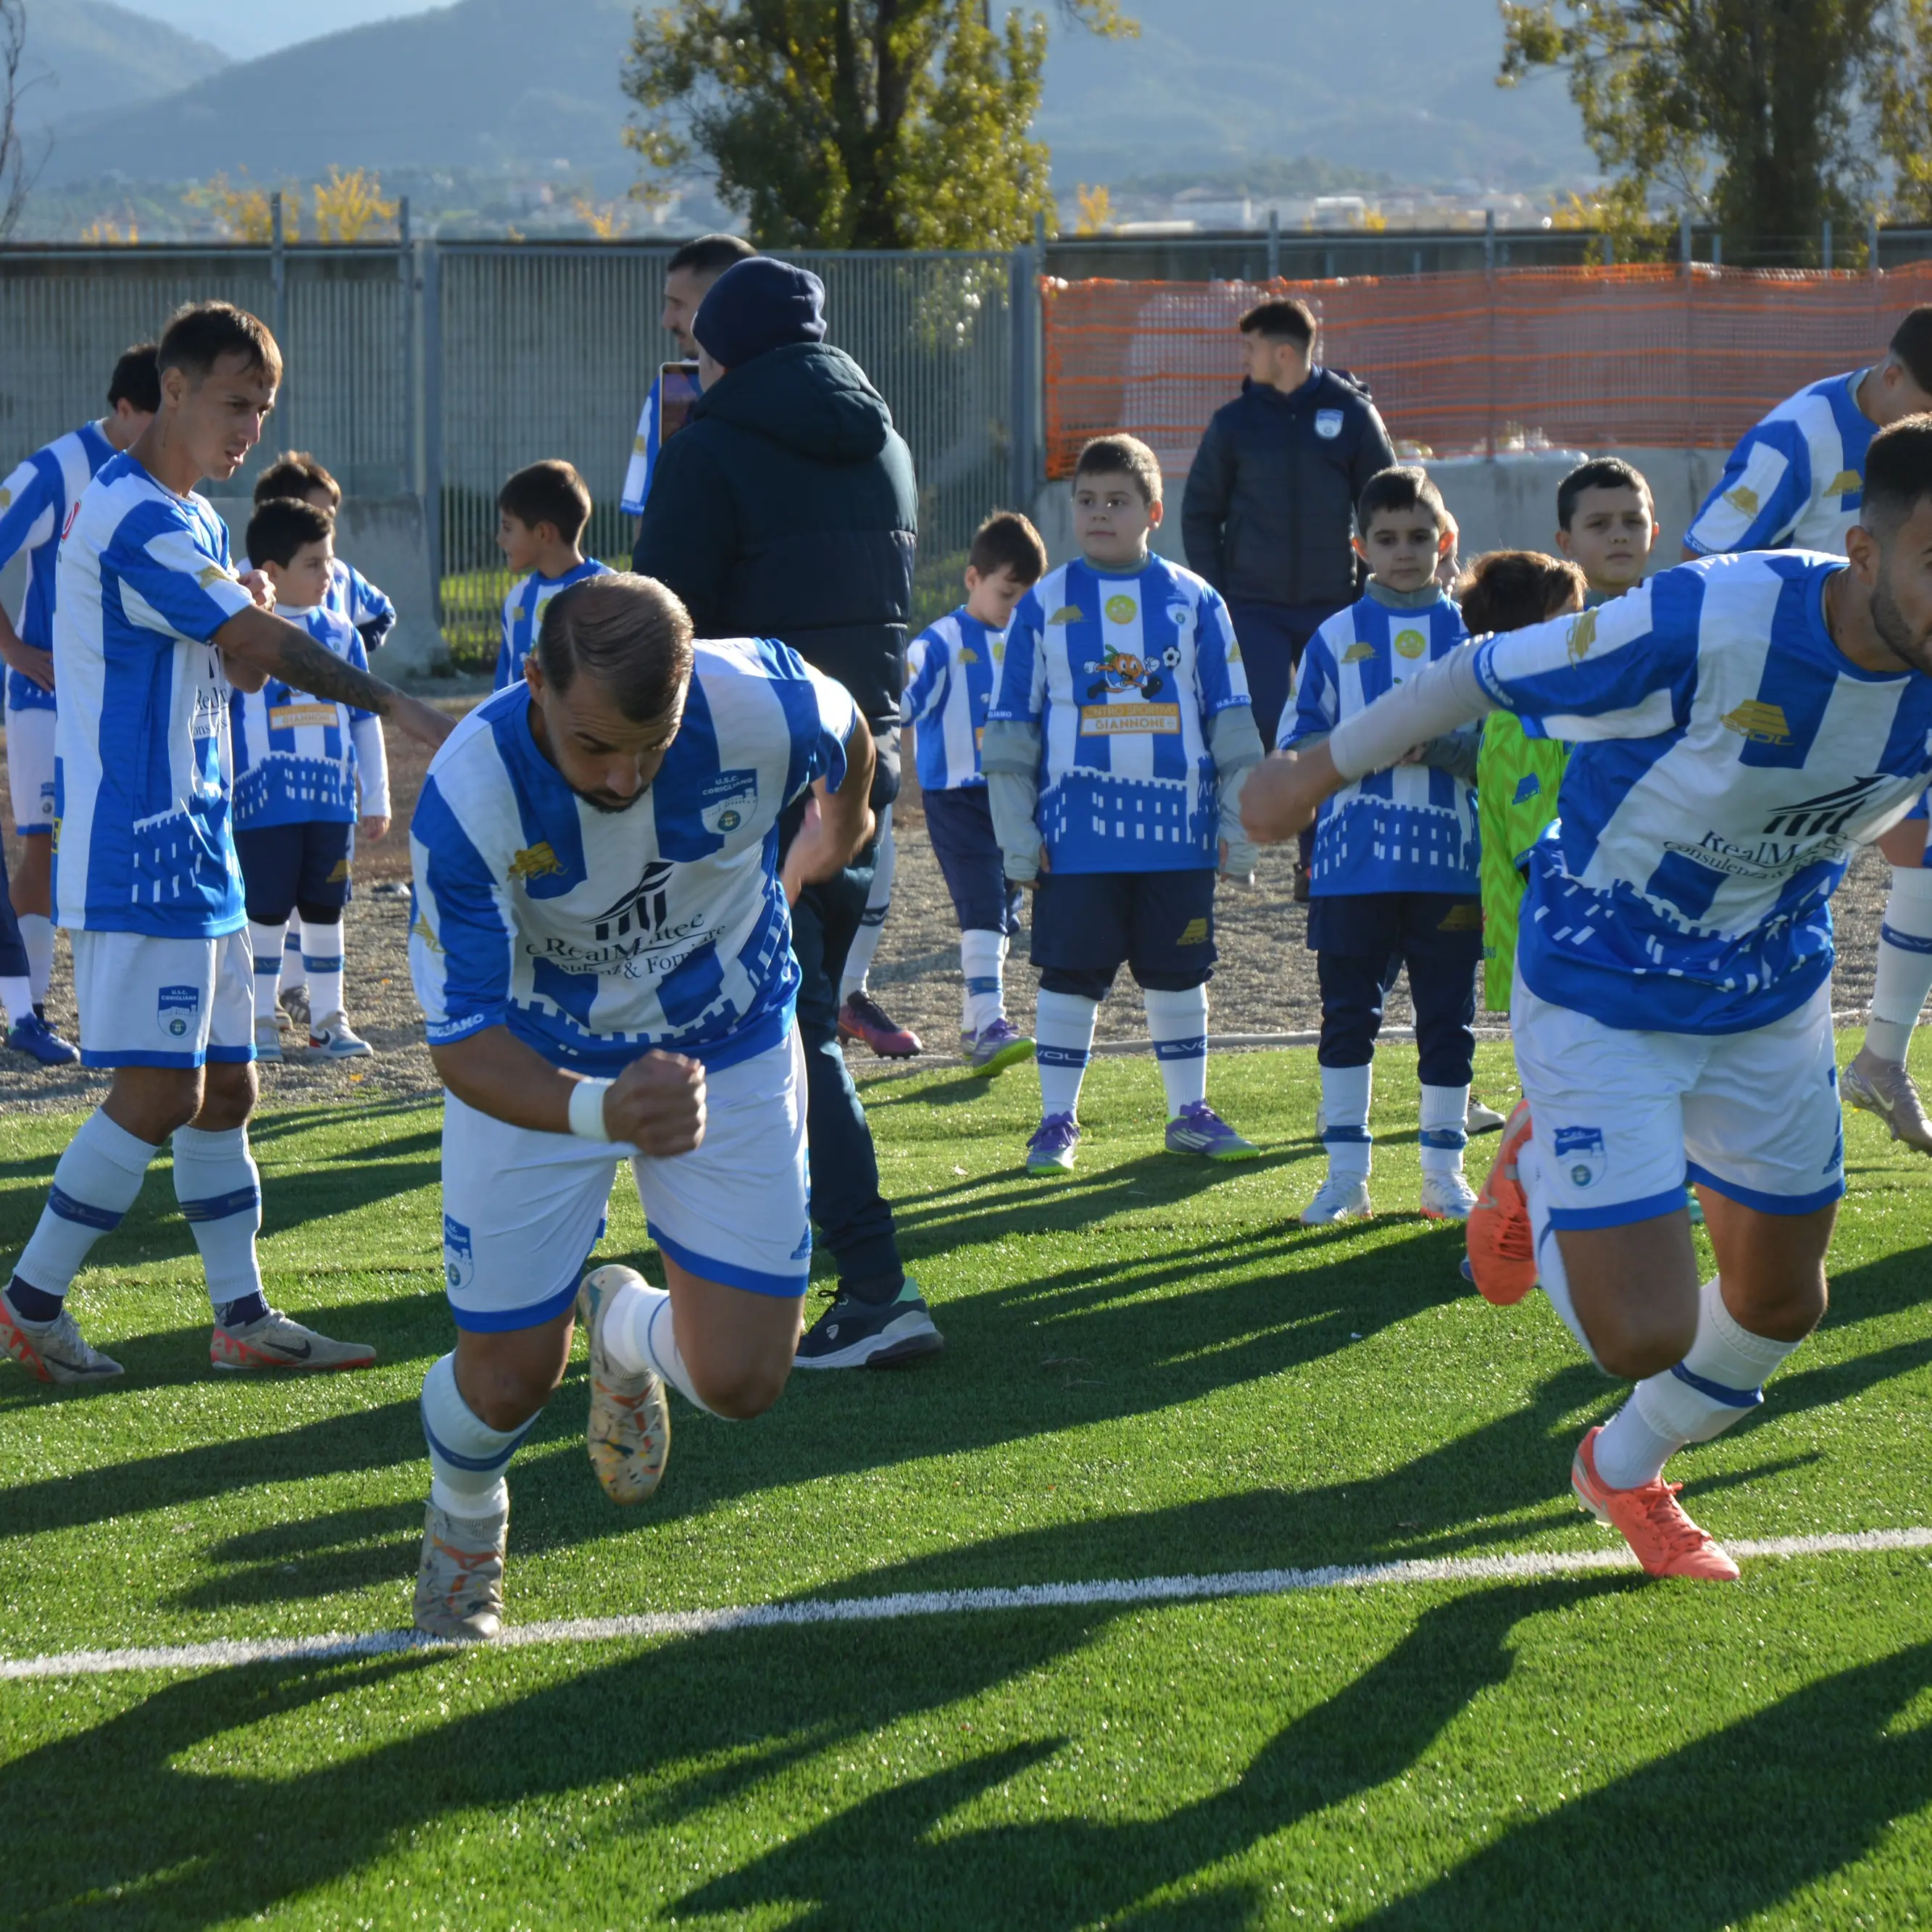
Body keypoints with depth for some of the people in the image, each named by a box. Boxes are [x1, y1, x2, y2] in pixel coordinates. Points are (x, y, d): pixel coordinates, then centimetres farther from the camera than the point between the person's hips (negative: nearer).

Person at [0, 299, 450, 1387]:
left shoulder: (195, 520, 17)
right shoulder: (135, 520, -16)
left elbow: (238, 664, 22)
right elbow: (263, 645, -21)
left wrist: (249, 613, 0)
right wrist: (394, 706, -20)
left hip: (197, 847, 10)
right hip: (140, 853, -10)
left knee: (226, 1087, 9)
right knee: (160, 1089, -11)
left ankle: (244, 1319, 12)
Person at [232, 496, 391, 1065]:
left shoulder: (340, 635, 7)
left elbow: (365, 719, 13)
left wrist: (376, 797, 12)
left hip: (331, 801, 4)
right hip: (264, 804, -4)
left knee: (325, 911, 8)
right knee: (265, 912, 2)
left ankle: (329, 1019, 16)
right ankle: (261, 1022, 12)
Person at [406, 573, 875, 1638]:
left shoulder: (765, 704, -30)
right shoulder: (468, 797, -34)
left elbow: (848, 740, -3)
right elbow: (462, 1039, -34)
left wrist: (833, 844, 20)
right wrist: (600, 1112, -54)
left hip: (728, 1046, 2)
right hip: (538, 1069, -1)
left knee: (741, 1380, -6)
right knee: (505, 1382, 1)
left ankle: (626, 1327, 32)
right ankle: (464, 1519, 39)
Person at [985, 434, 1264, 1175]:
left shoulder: (1194, 601, 6)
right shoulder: (1045, 605, 4)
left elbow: (1231, 719, 9)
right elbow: (1010, 726, 5)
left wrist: (1237, 822, 6)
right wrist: (1017, 831, 0)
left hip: (1177, 828, 1)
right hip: (1078, 831, -1)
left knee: (1178, 974, 10)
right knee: (1070, 975, 2)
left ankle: (1190, 1112, 21)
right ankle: (1057, 1122, 10)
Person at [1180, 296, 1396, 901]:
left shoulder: (1351, 413, 1)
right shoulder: (1234, 422, 3)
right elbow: (1200, 512, 9)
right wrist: (1216, 595, 0)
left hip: (1333, 604, 1)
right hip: (1256, 607, -1)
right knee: (1263, 727, -11)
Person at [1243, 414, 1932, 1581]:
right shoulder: (1710, 624, -34)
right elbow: (1484, 675, -18)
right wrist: (1319, 774, -5)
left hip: (1773, 992, 6)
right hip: (1602, 993, -6)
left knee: (1779, 1300, 15)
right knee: (1644, 1335, -12)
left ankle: (1628, 1472, 46)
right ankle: (1540, 1167, 22)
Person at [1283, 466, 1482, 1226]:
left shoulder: (1472, 635, 5)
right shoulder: (1335, 638, 7)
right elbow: (1295, 748, 3)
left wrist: (1436, 746, -16)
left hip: (1448, 860, 0)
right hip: (1353, 862, 0)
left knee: (1447, 1020, 3)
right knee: (1348, 1015, 3)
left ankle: (1444, 1175, 13)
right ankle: (1345, 1176, 12)